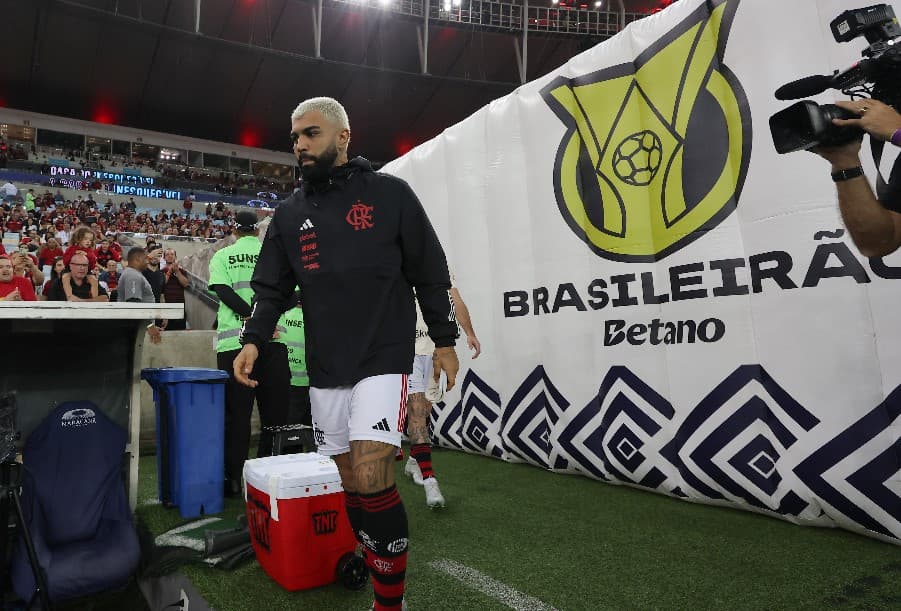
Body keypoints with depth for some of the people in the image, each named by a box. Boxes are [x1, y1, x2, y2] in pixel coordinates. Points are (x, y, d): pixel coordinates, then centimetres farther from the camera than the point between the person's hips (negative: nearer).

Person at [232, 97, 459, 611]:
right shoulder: (290, 213, 12)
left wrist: (445, 340, 1)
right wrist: (254, 340, -5)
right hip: (325, 370, 5)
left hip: (382, 361, -5)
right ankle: (377, 565, 30)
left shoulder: (391, 194, 0)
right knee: (351, 479, 10)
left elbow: (431, 273, 1)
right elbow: (272, 288, 12)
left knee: (371, 477, -14)